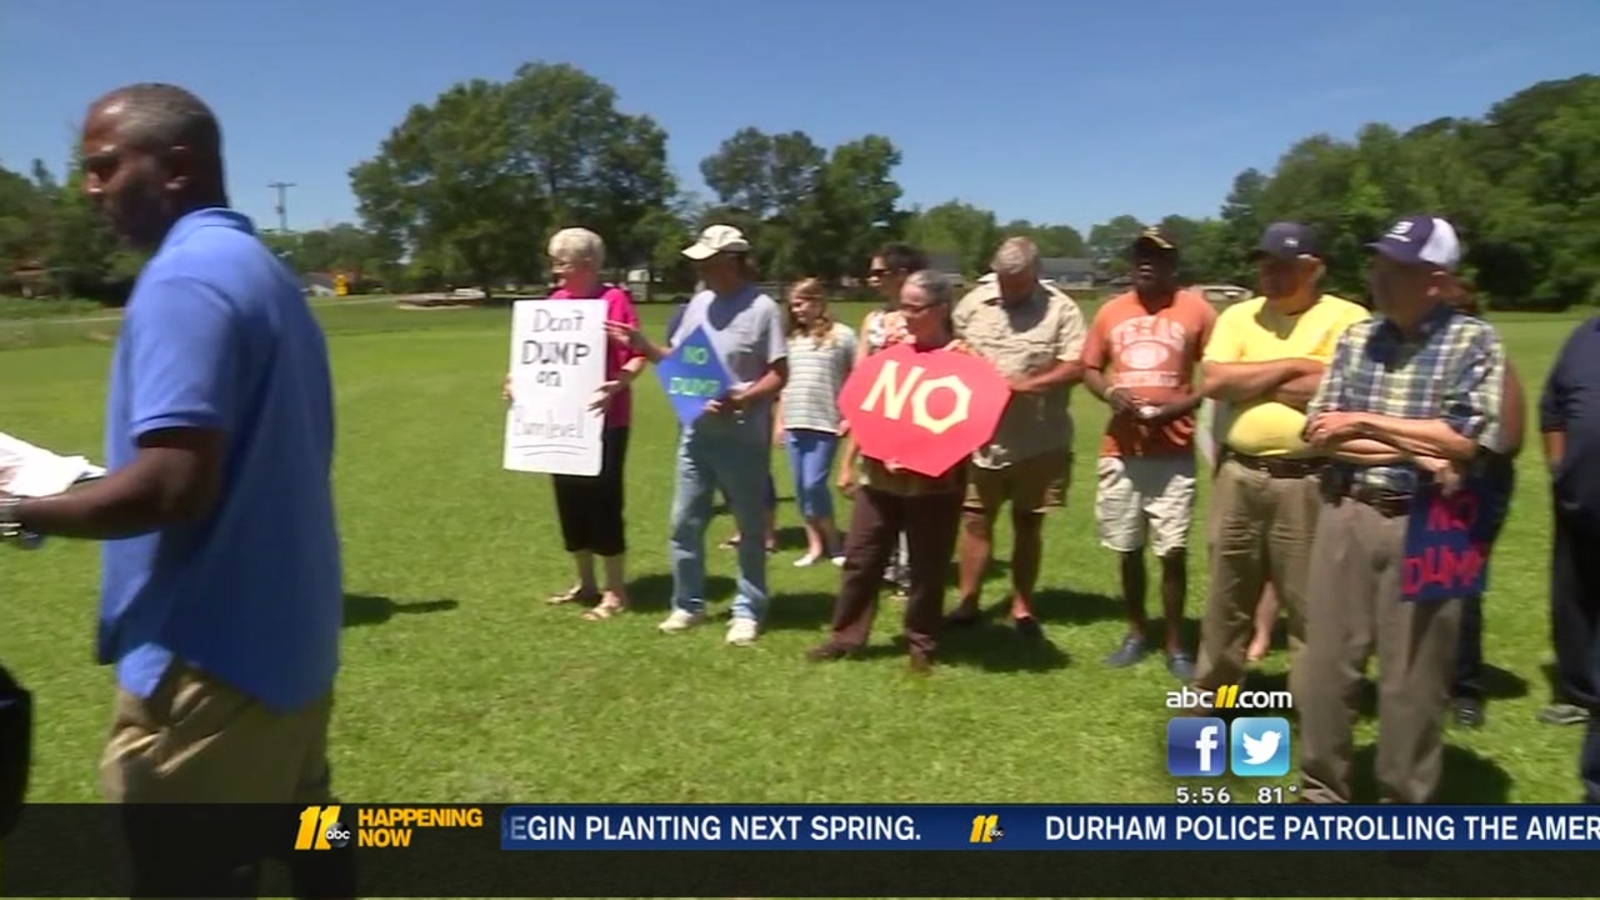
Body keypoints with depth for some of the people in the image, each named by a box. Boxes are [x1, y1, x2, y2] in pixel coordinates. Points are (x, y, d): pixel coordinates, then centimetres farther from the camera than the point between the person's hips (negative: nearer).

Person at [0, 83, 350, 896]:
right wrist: (92, 482, 21)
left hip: (210, 653, -10)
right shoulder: (266, 272, 13)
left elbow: (176, 482, -25)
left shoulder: (183, 277, -17)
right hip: (285, 636, 10)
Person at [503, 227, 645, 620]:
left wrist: (619, 383, -31)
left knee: (603, 501, -2)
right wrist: (519, 377, 0)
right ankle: (586, 583, 27)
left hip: (604, 420, -7)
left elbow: (637, 356, -15)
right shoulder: (556, 301, 10)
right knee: (570, 500, 13)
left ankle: (615, 592, 10)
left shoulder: (615, 300, -11)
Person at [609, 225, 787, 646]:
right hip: (697, 430, 7)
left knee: (750, 527, 7)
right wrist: (644, 346, -2)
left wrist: (740, 400, -26)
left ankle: (748, 611, 20)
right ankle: (688, 605, 26)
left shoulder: (762, 309, -11)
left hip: (743, 435, -6)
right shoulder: (700, 303, 8)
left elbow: (779, 375, -13)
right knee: (685, 521, 12)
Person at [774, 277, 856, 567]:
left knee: (814, 484, -11)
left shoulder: (842, 335, -3)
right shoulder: (793, 338, 14)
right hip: (794, 423, 6)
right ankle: (815, 545, 18)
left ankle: (833, 543, 8)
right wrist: (779, 421, 15)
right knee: (801, 487, 7)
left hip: (826, 423, -6)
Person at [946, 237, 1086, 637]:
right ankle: (968, 602, 19)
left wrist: (1026, 385, -20)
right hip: (981, 435, 2)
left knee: (1028, 524, 9)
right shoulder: (972, 303, 4)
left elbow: (1076, 367, -10)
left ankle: (1022, 608, 21)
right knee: (976, 521, 7)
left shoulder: (1060, 309, -5)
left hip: (1039, 440, -2)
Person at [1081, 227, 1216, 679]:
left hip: (1174, 452, -3)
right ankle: (1136, 633, 27)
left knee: (1173, 551, -1)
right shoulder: (1111, 311, 8)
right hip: (1120, 450, 3)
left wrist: (1181, 405, -16)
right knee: (1128, 549, 11)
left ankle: (1176, 645, 14)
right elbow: (1089, 369, 13)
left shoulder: (1196, 310, -1)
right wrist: (1110, 393, -7)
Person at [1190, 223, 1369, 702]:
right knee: (1227, 595, 15)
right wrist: (1291, 366, -10)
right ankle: (1210, 695, 30)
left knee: (1311, 604, 6)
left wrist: (1248, 381, -9)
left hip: (1308, 483, -4)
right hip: (1238, 477, 4)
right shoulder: (1238, 317, 9)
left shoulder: (1346, 319, -4)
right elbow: (1213, 381, -6)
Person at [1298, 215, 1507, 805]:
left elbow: (1464, 441, -15)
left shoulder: (1474, 342, -5)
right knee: (1325, 663, 10)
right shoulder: (1355, 338, 7)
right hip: (1345, 516, 4)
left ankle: (1406, 806, 24)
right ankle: (1323, 791, 27)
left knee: (1413, 678, 7)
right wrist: (1413, 451, -11)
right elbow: (1319, 434, -1)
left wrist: (1364, 423, -10)